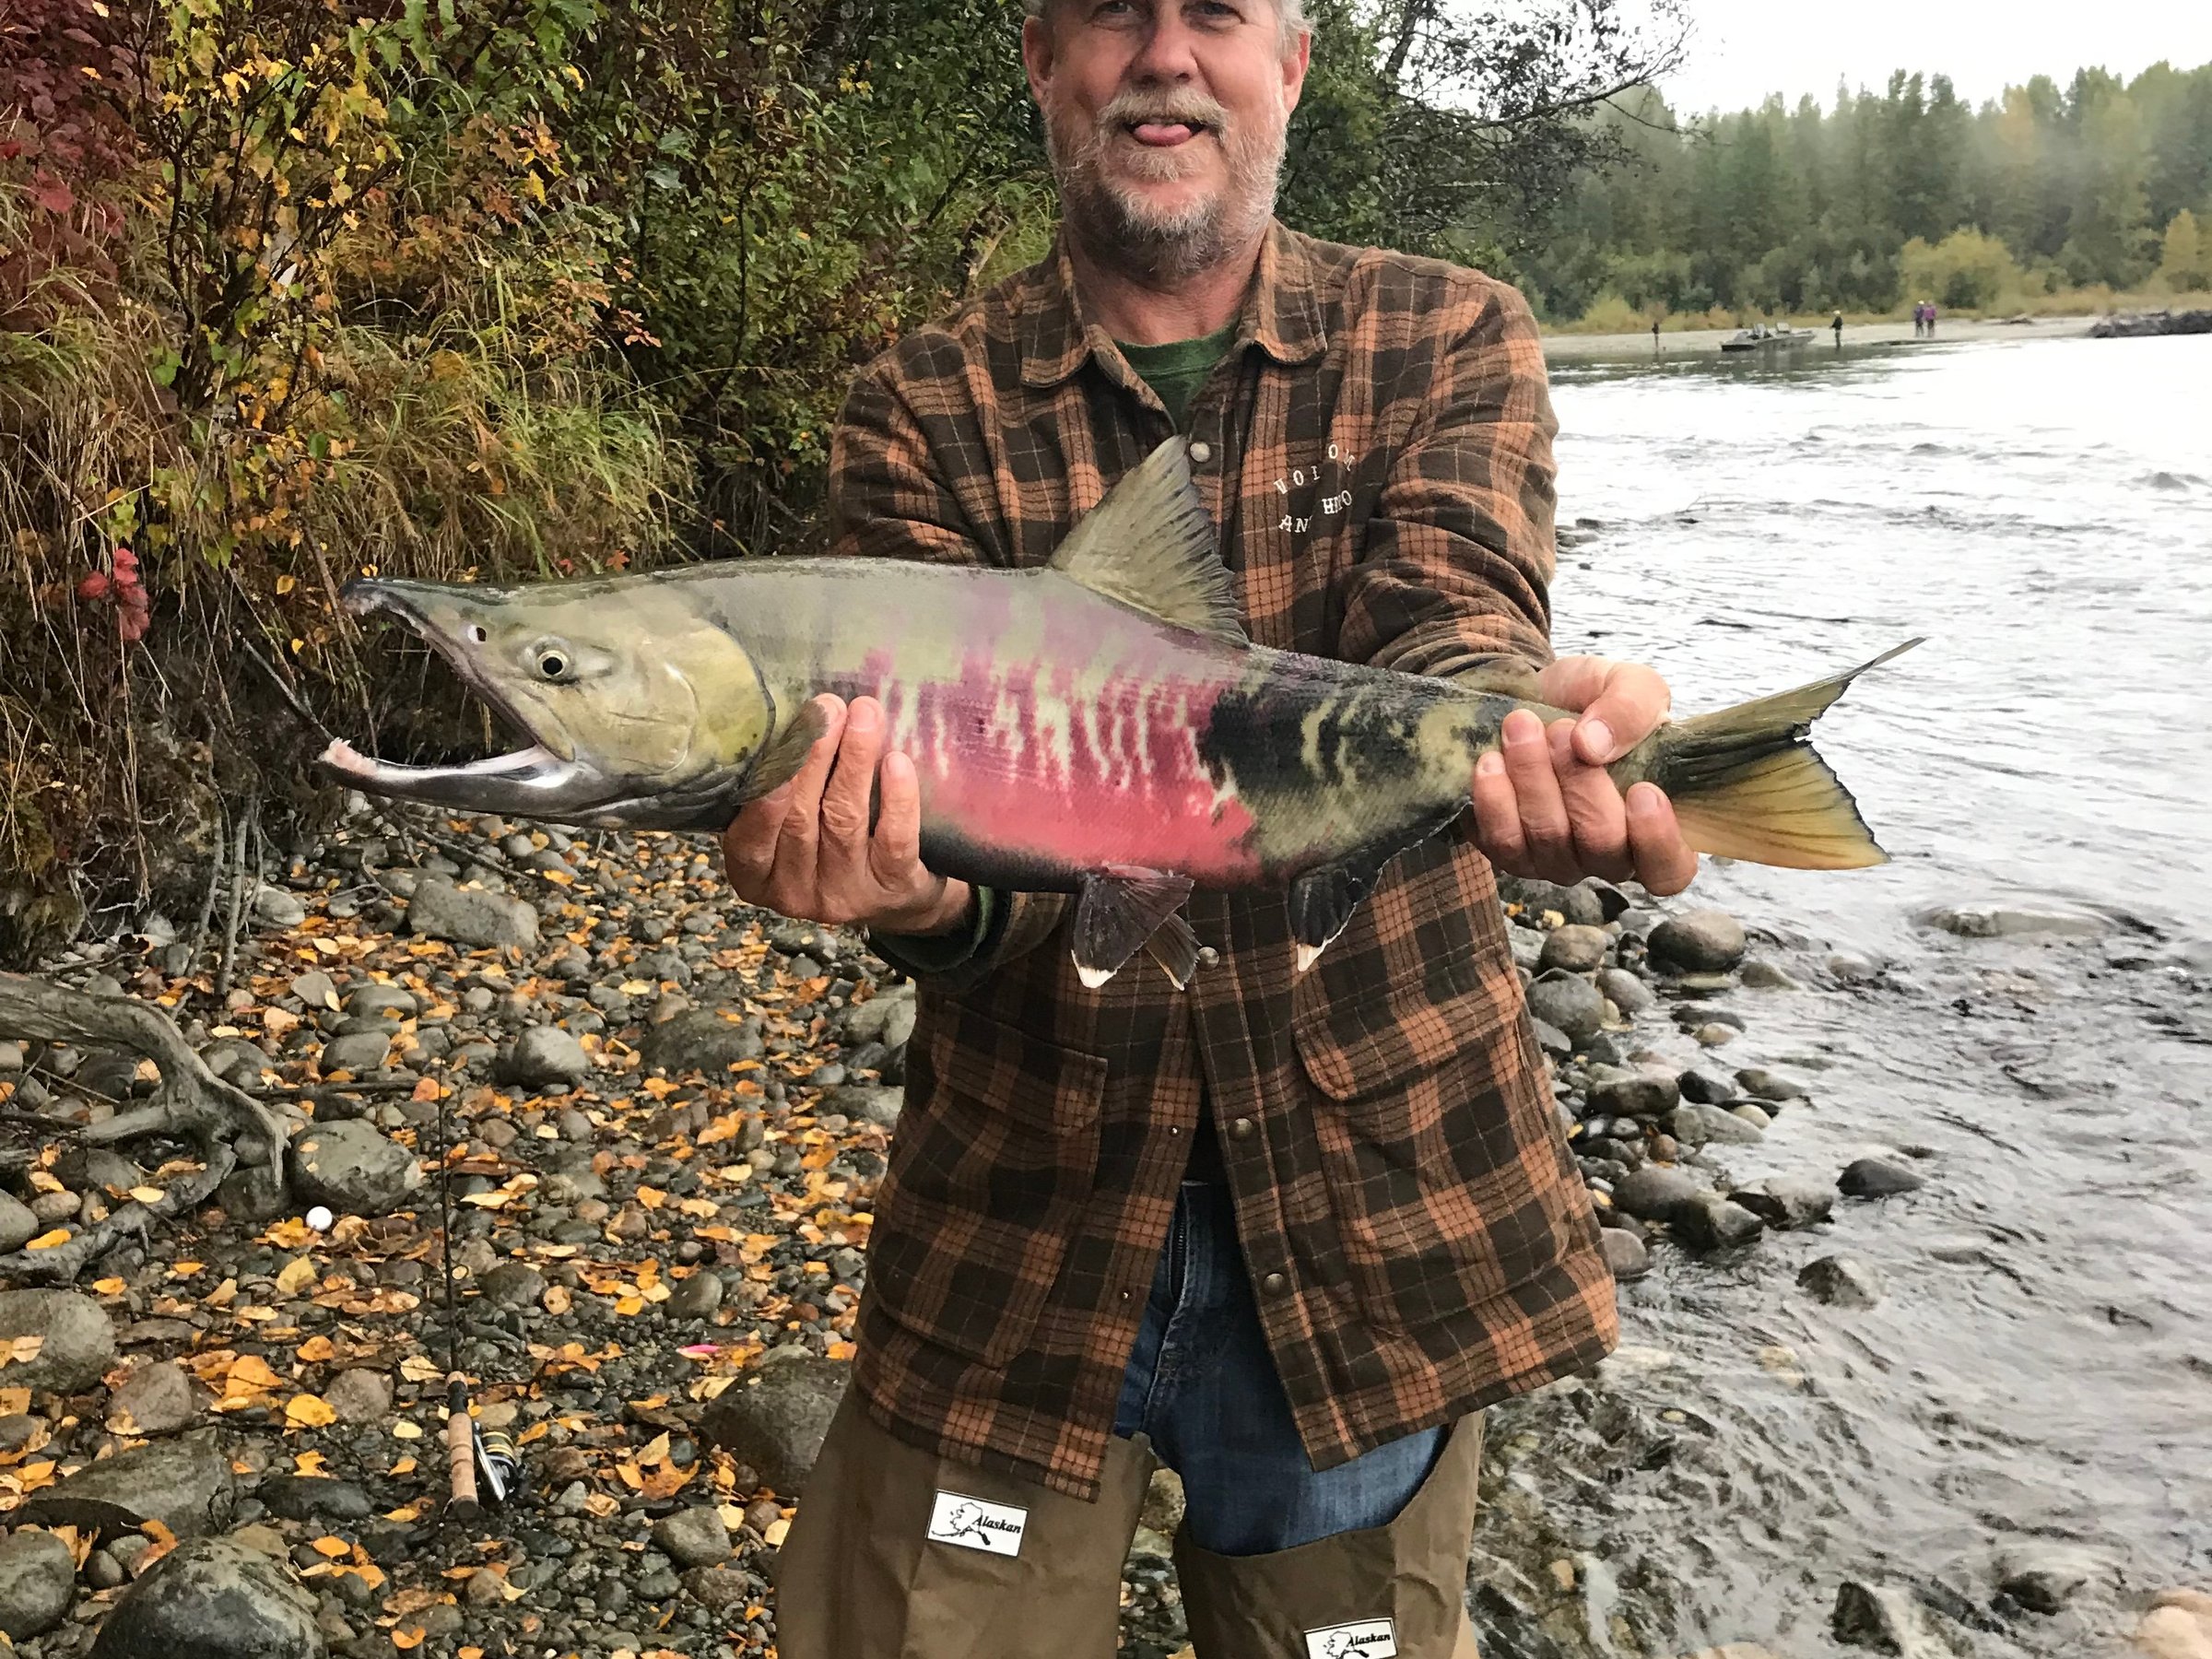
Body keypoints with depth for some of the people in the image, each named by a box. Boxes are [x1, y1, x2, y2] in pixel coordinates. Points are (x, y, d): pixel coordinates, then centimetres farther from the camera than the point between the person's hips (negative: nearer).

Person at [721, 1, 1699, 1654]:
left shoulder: (1452, 341, 1)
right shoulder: (925, 415, -2)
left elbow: (1446, 620, -17)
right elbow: (964, 797, -14)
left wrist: (1526, 720, -41)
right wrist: (914, 888, -37)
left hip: (1374, 1209, 1)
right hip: (1026, 1214, 0)